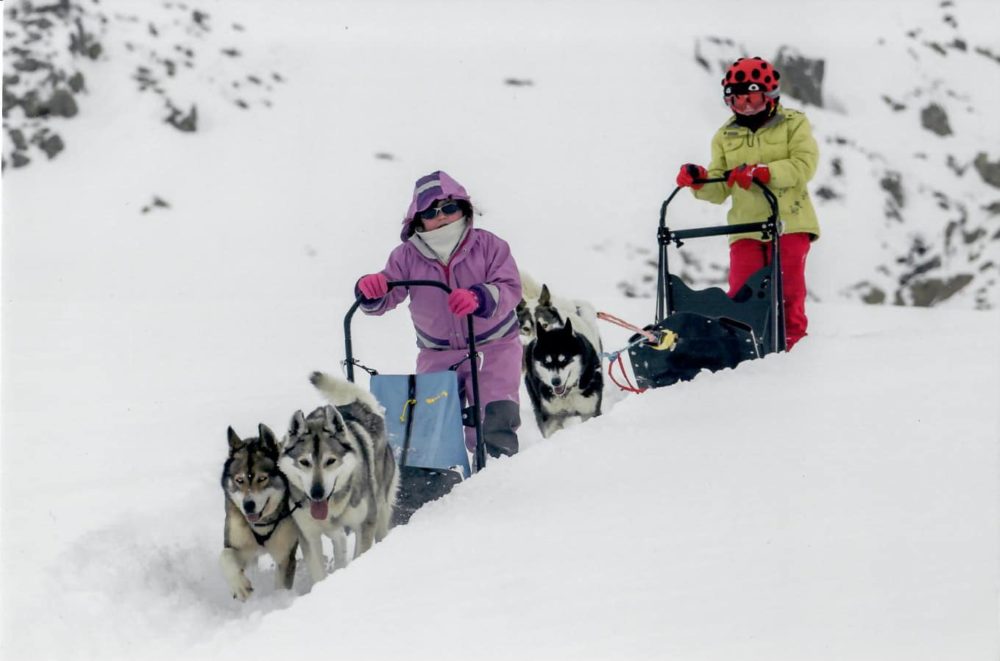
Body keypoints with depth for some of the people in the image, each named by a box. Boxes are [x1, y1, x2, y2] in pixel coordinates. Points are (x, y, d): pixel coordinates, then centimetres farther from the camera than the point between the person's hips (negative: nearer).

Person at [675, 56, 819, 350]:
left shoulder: (793, 124, 4)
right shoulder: (725, 136, 15)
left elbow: (804, 165, -12)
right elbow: (720, 190, 11)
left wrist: (762, 172, -25)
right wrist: (699, 181, -12)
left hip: (788, 222, -3)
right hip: (745, 226, 3)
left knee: (788, 289, -4)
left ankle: (792, 341, 6)